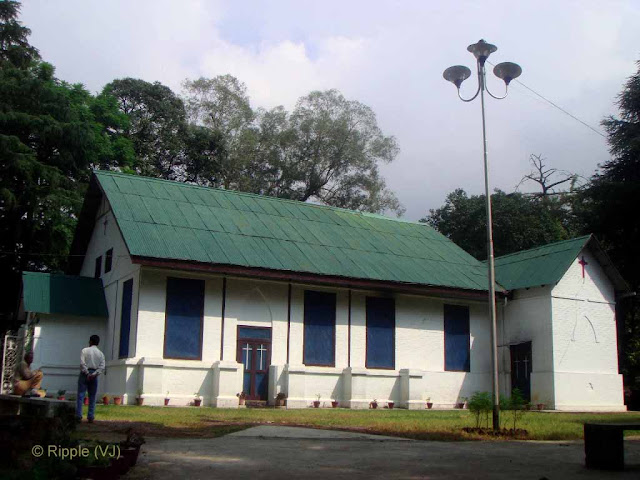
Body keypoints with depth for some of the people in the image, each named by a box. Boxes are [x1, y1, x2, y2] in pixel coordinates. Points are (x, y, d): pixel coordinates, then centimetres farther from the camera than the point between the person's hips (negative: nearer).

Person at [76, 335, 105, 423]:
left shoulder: (85, 350, 1)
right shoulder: (101, 354, 8)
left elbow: (82, 363, -11)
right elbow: (102, 367, -3)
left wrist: (87, 373, -9)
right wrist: (94, 374, -9)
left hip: (85, 374, -2)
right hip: (94, 375, 3)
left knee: (80, 395, -1)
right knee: (92, 397, 7)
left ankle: (78, 416, -7)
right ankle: (90, 417, 5)